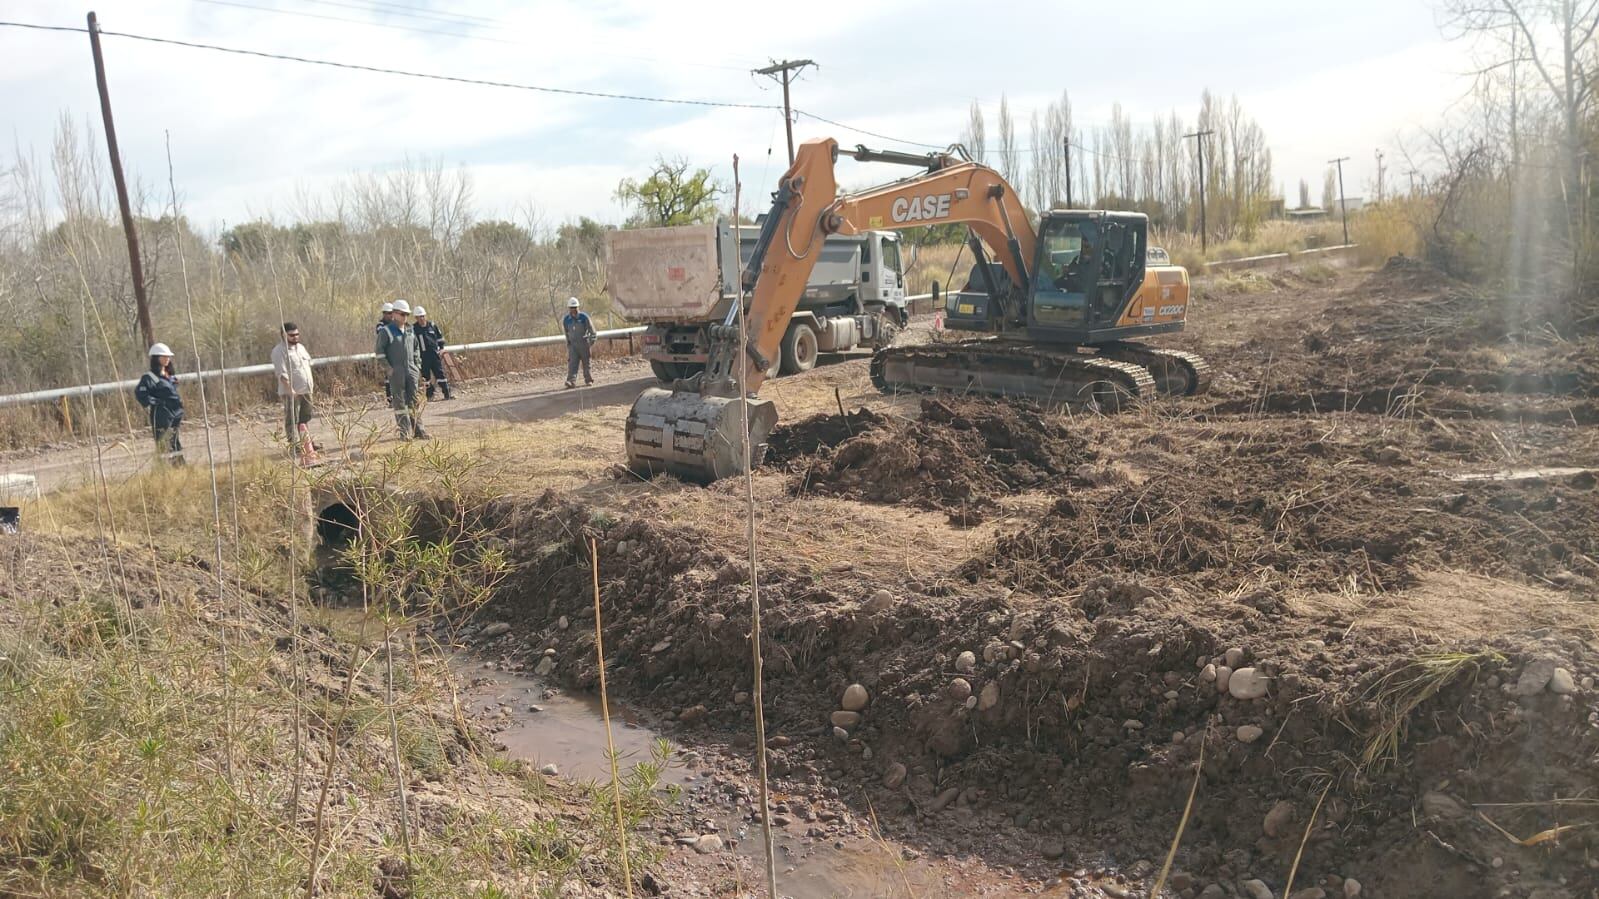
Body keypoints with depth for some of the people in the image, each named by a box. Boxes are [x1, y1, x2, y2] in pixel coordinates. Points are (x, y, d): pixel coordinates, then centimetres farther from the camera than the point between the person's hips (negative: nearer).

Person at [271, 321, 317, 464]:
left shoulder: (301, 347, 15)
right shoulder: (279, 351, -13)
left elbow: (308, 365, 25)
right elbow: (282, 373, -20)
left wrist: (312, 382, 21)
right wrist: (290, 389, -27)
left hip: (306, 390, 8)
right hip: (291, 393, -8)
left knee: (305, 418, 15)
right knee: (292, 420, -4)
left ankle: (307, 444, 24)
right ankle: (295, 447, -3)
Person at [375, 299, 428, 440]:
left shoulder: (410, 330, 12)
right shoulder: (386, 331, -5)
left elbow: (416, 349, 22)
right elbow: (379, 351, -6)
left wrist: (418, 366, 16)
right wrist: (387, 367, -11)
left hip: (411, 371, 5)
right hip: (396, 372, -5)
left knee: (414, 400, 6)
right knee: (399, 401, 0)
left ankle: (417, 429, 11)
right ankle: (405, 431, 4)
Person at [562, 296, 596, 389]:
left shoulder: (584, 317, -7)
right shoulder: (566, 320, 2)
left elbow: (591, 329, 0)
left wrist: (592, 341, -3)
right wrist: (568, 344, 21)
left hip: (584, 343, -2)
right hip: (572, 344, 2)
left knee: (586, 362, 5)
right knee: (572, 362, -10)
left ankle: (588, 379, 18)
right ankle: (571, 381, -20)